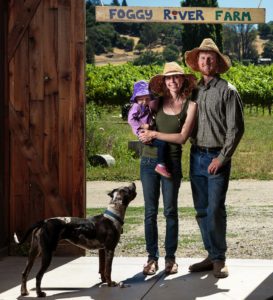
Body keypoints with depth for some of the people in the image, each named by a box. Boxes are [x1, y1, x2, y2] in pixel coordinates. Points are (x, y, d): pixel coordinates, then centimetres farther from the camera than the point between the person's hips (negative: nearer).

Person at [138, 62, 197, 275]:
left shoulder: (190, 106, -1)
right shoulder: (158, 101, 5)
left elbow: (182, 137, -9)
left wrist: (155, 134, -11)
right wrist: (145, 133, -2)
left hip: (171, 162, -2)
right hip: (149, 160, 2)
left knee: (170, 211, 5)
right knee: (150, 211, 4)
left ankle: (170, 257, 14)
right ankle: (152, 257, 12)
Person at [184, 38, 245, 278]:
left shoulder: (227, 91, -4)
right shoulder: (194, 90, 13)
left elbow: (236, 129, -8)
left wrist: (222, 158, -12)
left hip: (217, 158, -6)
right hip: (196, 156, 6)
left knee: (215, 210, -8)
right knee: (202, 211, 9)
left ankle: (220, 259, 2)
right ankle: (212, 255, 19)